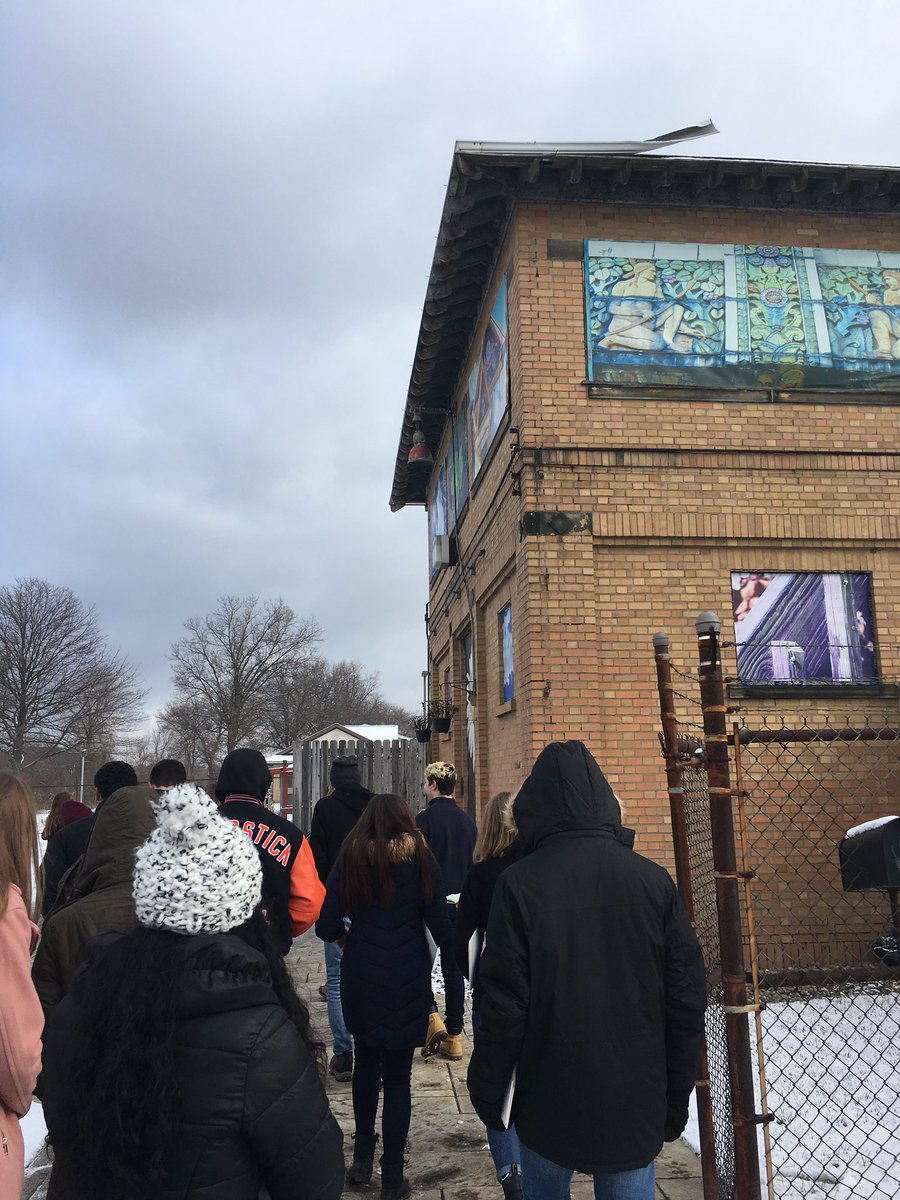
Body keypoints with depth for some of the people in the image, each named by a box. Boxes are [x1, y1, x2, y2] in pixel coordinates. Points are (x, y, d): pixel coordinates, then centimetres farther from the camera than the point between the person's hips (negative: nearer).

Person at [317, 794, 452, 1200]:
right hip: (408, 983, -2)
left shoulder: (350, 859, -1)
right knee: (397, 1075, 8)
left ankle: (363, 1158, 30)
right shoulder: (420, 858, -3)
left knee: (366, 1063, 22)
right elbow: (441, 926, -7)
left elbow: (326, 928, -5)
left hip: (360, 980, 2)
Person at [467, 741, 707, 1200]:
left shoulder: (519, 883, -14)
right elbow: (687, 998, 0)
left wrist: (487, 1090, 3)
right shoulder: (653, 879, -5)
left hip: (548, 1102, -2)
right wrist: (676, 1097, 11)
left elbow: (504, 1006, -12)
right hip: (635, 1105, 2)